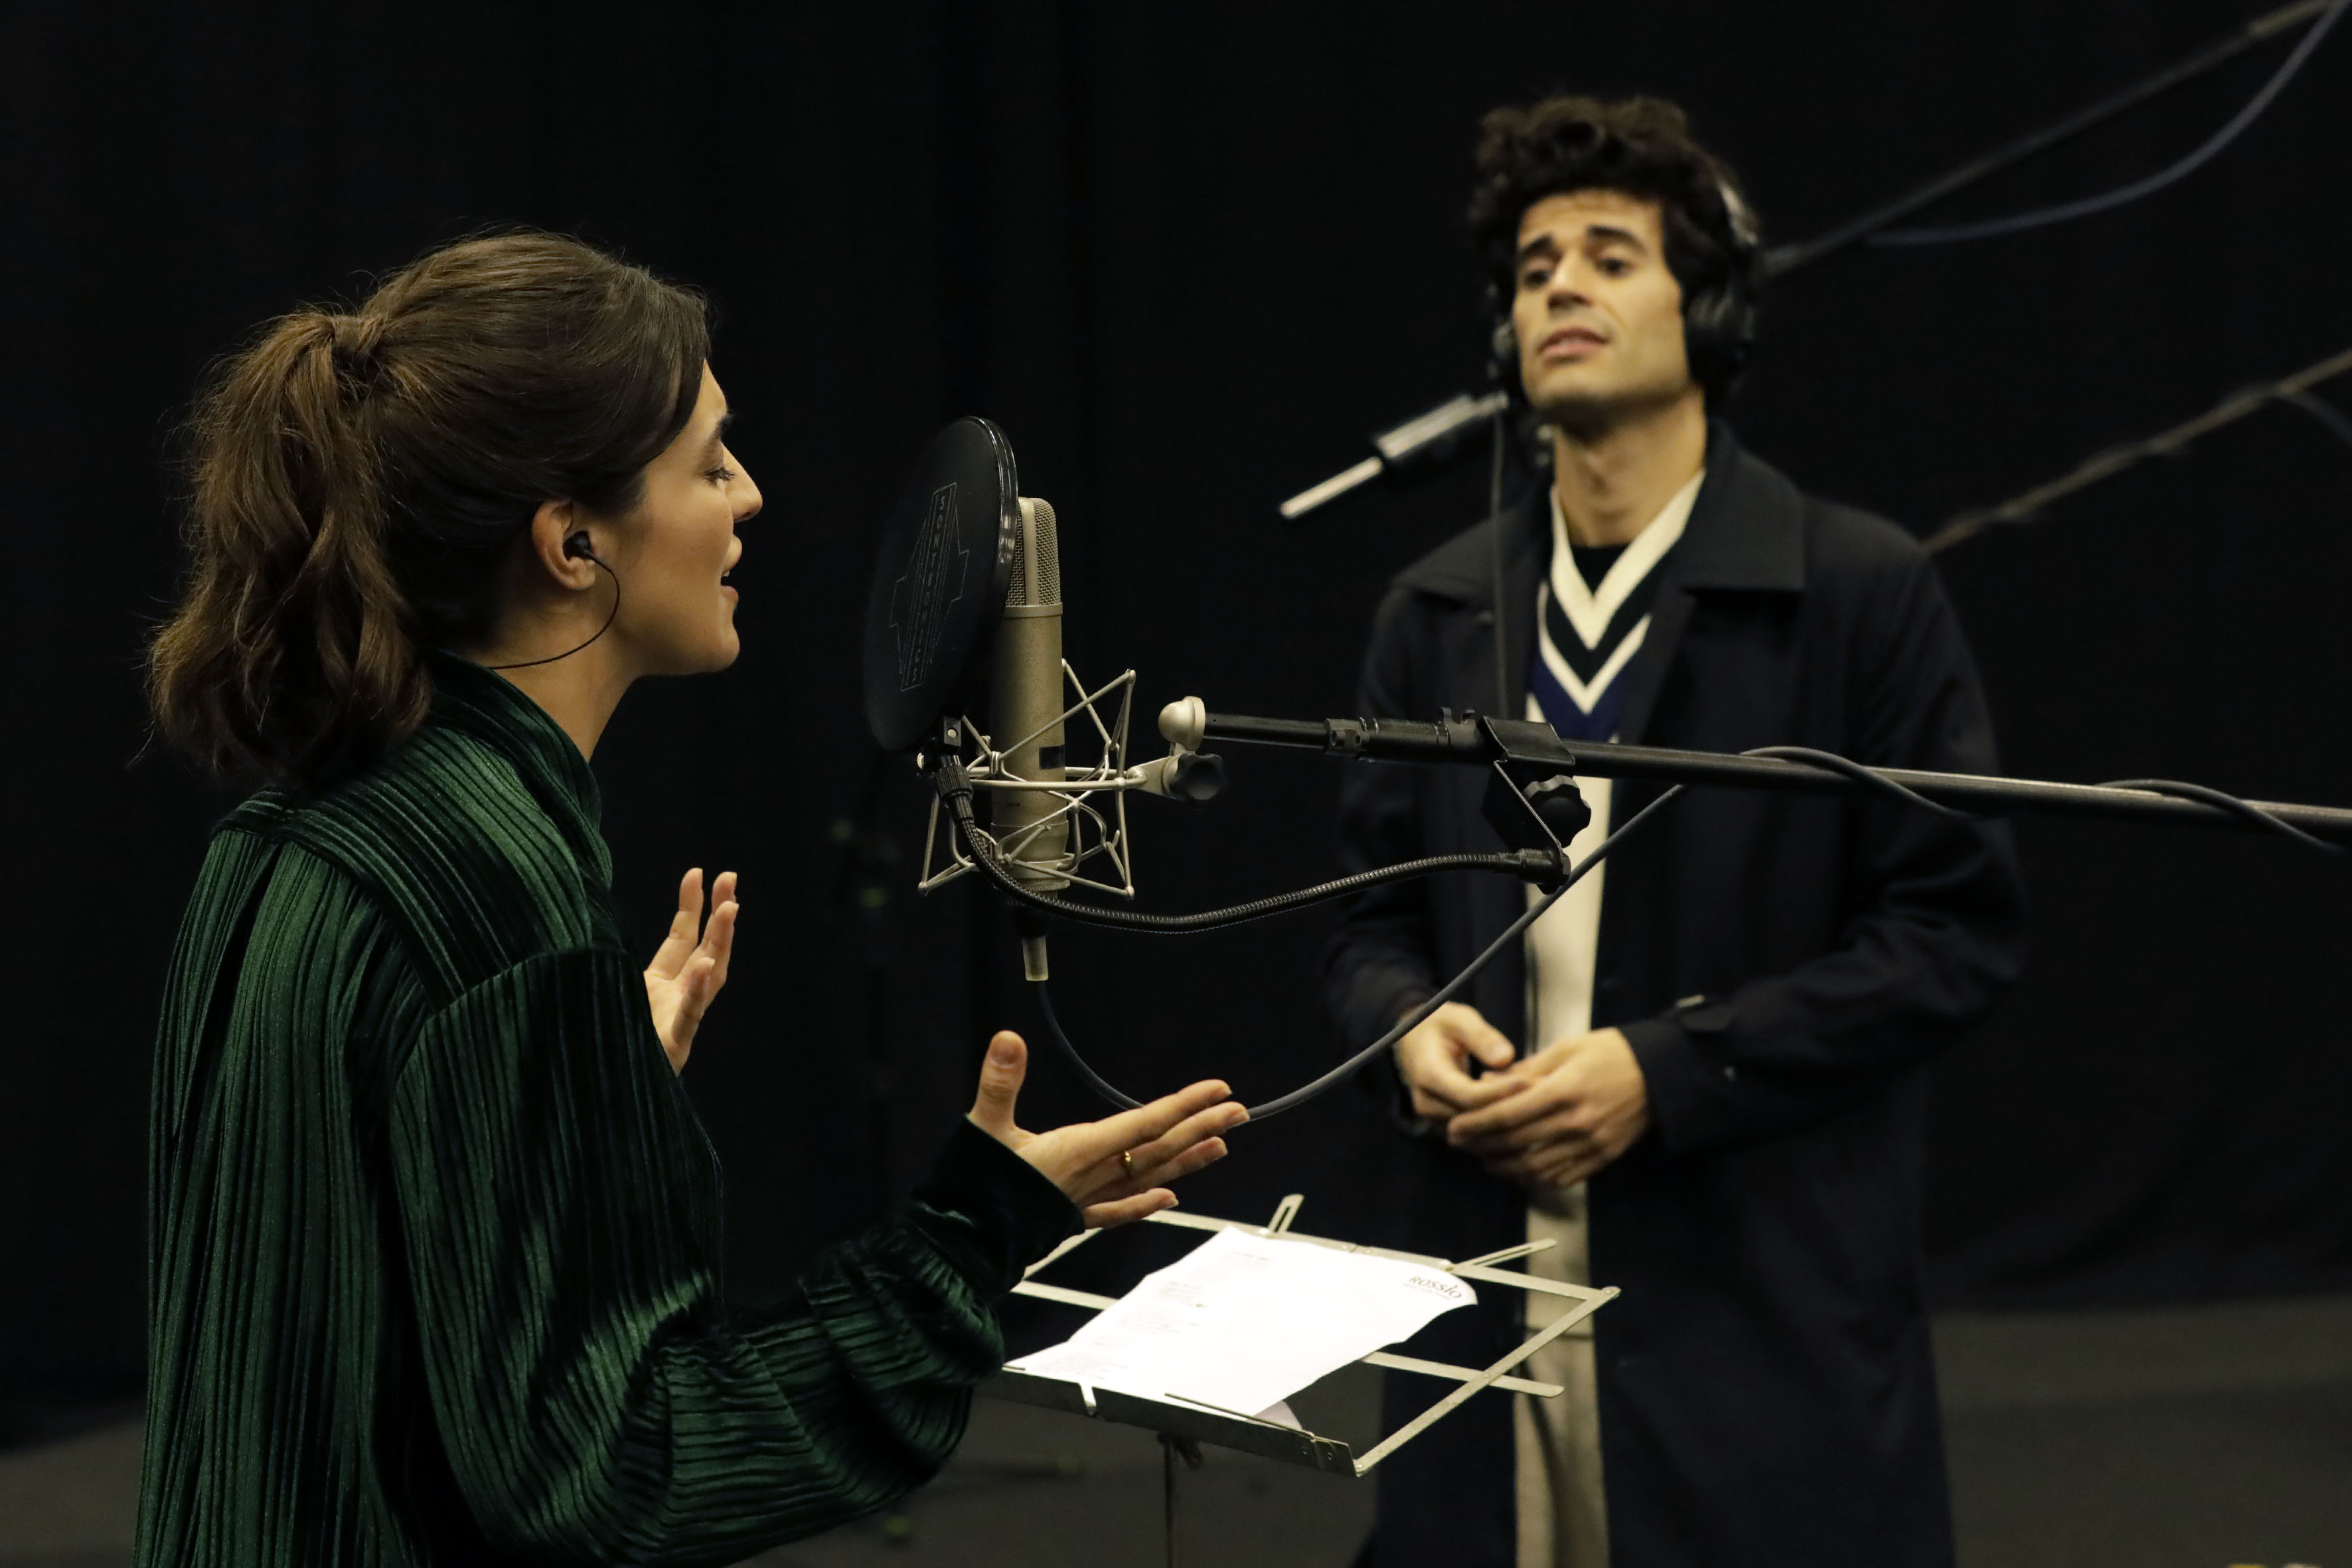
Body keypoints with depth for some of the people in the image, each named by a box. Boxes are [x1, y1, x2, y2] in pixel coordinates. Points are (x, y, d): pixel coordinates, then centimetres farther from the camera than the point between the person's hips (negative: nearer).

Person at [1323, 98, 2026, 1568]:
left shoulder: (1861, 591, -4)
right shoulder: (1437, 613, 10)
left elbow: (1960, 930, -6)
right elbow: (1372, 920, 17)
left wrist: (1670, 1069, -14)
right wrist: (1410, 1032, -7)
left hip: (1767, 1317, -3)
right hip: (1490, 1283, 4)